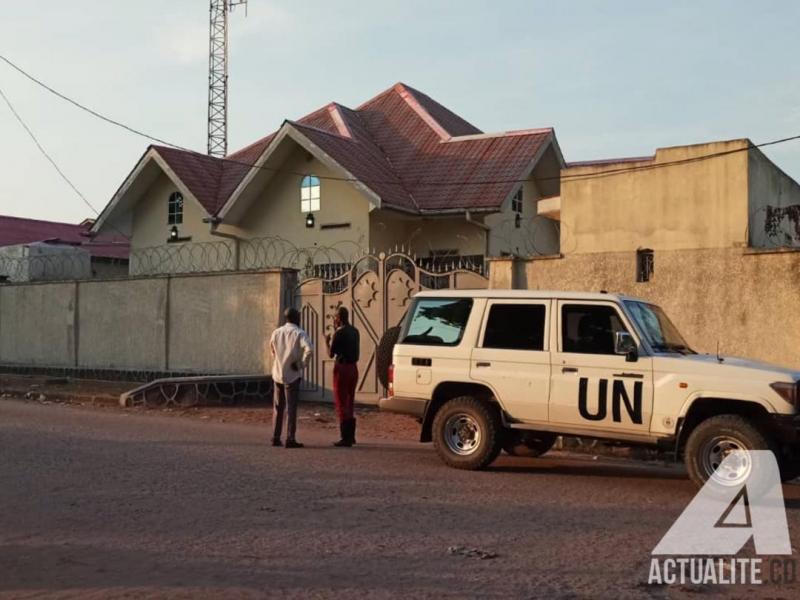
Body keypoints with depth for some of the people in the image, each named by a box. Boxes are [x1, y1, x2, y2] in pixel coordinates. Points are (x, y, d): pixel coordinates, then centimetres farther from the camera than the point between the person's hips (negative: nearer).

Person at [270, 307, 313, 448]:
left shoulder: (276, 332, 7)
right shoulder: (299, 333, -11)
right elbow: (309, 349, -26)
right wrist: (302, 364, -14)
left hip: (277, 374, 5)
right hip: (292, 375, -5)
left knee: (278, 407, 14)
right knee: (291, 408, -1)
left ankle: (275, 437, 16)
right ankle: (290, 439, -1)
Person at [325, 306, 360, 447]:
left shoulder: (339, 333, -13)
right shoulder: (354, 331, 10)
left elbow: (331, 354, -9)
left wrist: (327, 342, 9)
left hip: (342, 368, -8)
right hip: (353, 367, 8)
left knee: (341, 404, -3)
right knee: (349, 403, 17)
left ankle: (346, 438, -5)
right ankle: (351, 436, 23)